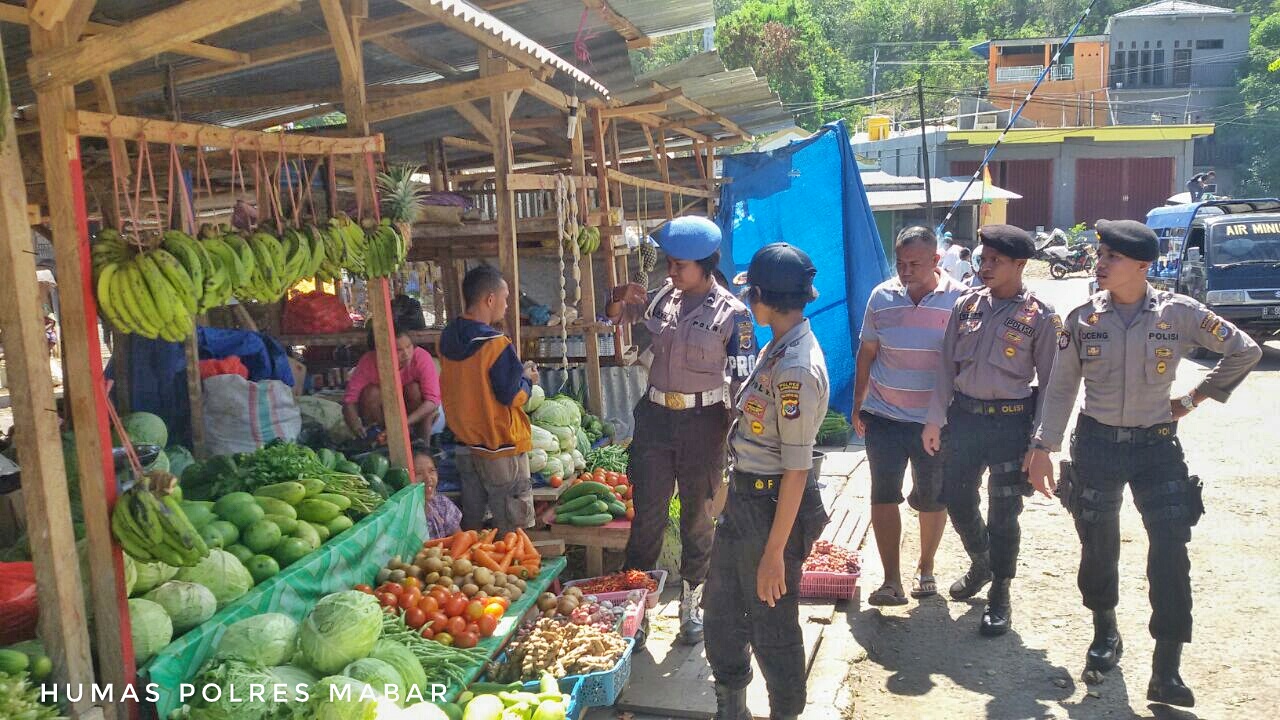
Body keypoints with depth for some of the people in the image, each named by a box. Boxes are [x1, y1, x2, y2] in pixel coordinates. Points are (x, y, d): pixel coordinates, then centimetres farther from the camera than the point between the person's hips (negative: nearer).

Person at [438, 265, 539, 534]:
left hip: (465, 445, 7)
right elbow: (513, 397, -17)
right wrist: (527, 379, 2)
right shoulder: (496, 345, -21)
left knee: (471, 525, 18)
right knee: (514, 532, 3)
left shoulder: (447, 338, 1)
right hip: (501, 451, -7)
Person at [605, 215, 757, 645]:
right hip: (655, 415, 3)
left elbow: (744, 379, -8)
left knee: (697, 516, 11)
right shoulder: (663, 296, 2)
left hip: (703, 420, -3)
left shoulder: (731, 313, -10)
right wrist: (623, 299, -7)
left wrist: (736, 433, -12)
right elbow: (616, 315, 16)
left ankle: (692, 605, 25)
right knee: (646, 513, 8)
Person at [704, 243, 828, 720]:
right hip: (746, 496, 10)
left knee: (772, 626, 9)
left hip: (772, 505, -10)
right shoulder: (779, 349, 4)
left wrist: (775, 552, -21)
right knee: (721, 608, 22)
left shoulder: (795, 369, -25)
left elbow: (797, 470, -24)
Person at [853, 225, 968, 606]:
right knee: (883, 494, -6)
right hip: (884, 415, 1)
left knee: (933, 497, 12)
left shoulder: (959, 299, -8)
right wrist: (858, 404, 9)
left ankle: (926, 569, 32)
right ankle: (891, 581, 0)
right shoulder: (882, 296, -1)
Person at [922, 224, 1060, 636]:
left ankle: (1000, 593, 22)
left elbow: (1050, 382, -4)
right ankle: (980, 563, 40)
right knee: (957, 500, 12)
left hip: (1011, 421, -4)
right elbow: (947, 365, 7)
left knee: (1003, 512, 4)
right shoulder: (967, 304, 4)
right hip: (964, 416, 4)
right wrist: (935, 420, 4)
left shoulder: (1040, 316, -7)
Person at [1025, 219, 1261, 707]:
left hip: (1157, 446, -1)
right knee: (1098, 547, 10)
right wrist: (1042, 447, 0)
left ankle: (1166, 671, 0)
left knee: (1171, 551, -7)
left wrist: (1194, 398, 3)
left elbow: (1245, 351, 6)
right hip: (1096, 445, 1)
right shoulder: (1082, 319, -3)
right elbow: (1061, 388, 3)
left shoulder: (1178, 313, -6)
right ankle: (1105, 634, 35)